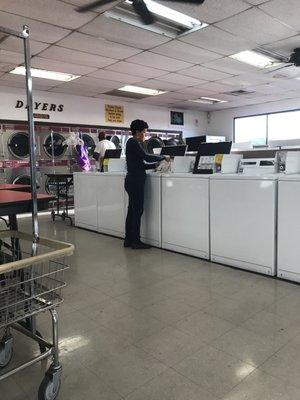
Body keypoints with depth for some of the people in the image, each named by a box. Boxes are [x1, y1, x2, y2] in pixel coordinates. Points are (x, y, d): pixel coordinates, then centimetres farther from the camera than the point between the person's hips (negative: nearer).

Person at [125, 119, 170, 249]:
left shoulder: (134, 143, 19)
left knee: (132, 211, 11)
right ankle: (135, 241, 2)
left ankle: (128, 240, 17)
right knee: (138, 211, -5)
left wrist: (154, 165, 6)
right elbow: (145, 156, -20)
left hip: (134, 181, 10)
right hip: (135, 181, -10)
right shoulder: (133, 142, -9)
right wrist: (164, 157, -10)